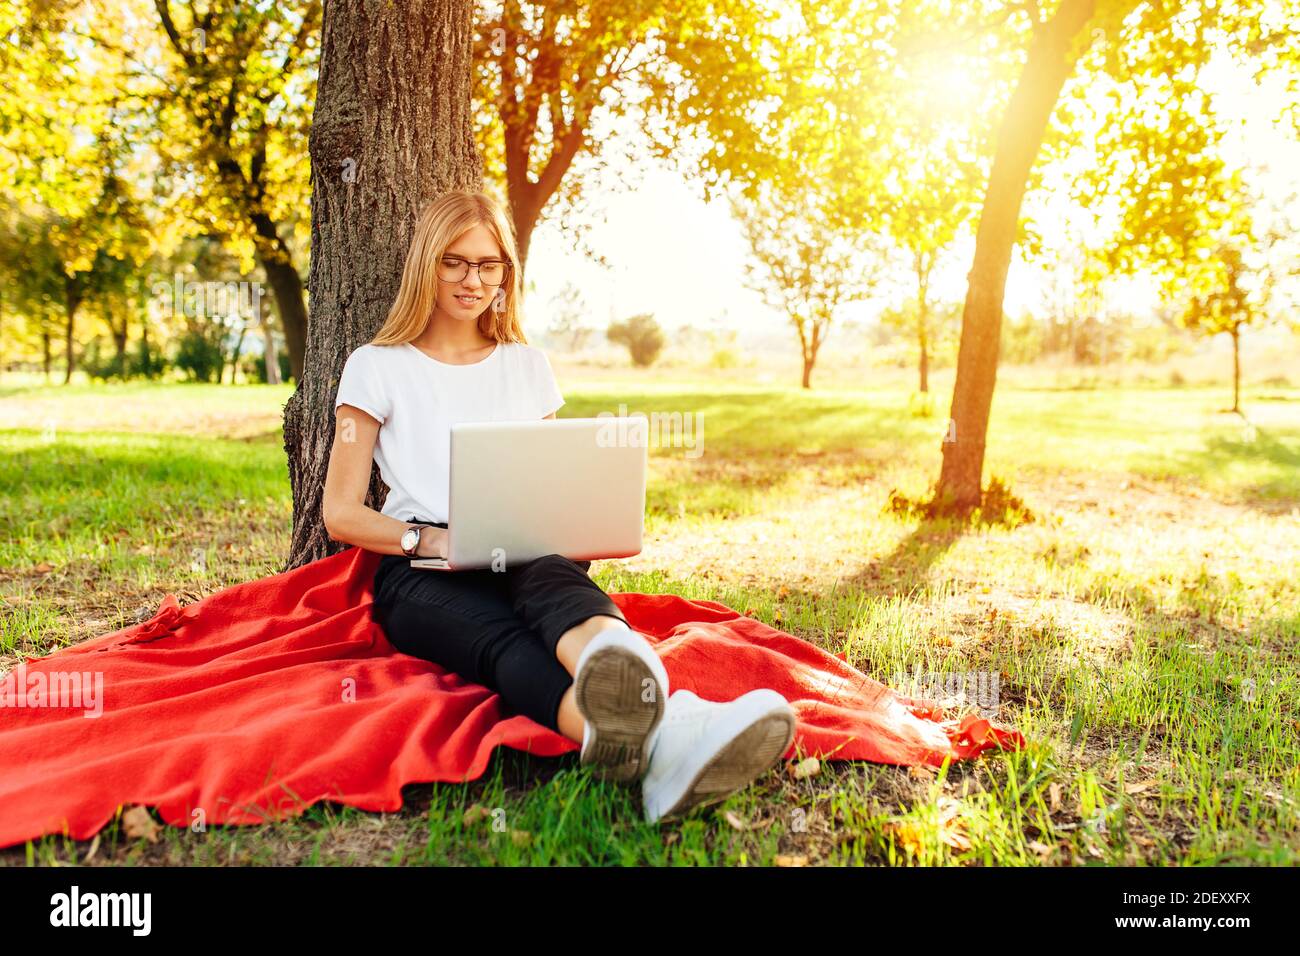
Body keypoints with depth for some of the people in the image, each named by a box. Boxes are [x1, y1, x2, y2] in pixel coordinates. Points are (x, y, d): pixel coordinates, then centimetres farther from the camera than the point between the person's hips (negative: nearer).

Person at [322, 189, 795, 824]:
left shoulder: (529, 366, 20)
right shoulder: (376, 368, 9)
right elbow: (341, 514, 4)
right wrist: (430, 540, -17)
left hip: (525, 562, 3)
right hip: (422, 578, -2)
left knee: (549, 577, -37)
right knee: (506, 642, -38)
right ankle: (664, 737, -72)